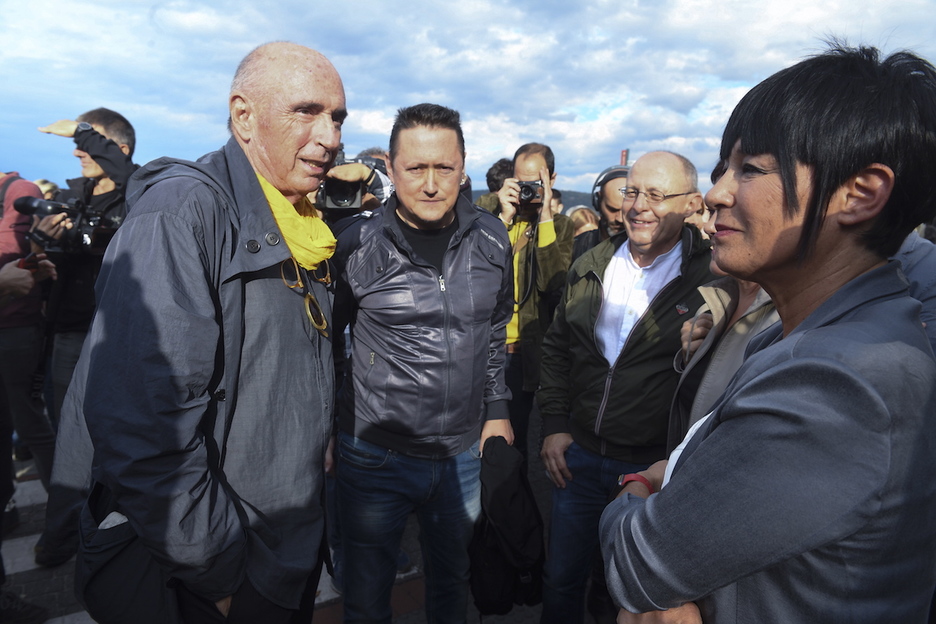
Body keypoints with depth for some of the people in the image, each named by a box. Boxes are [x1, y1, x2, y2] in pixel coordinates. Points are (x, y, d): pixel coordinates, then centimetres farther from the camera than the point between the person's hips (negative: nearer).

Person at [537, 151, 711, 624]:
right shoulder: (590, 267, 3)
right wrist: (555, 426, 5)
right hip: (578, 455, 4)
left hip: (654, 467, -3)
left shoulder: (713, 278, -12)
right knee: (561, 581, 20)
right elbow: (557, 347, 11)